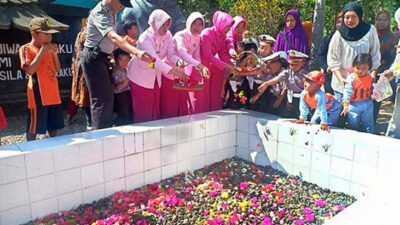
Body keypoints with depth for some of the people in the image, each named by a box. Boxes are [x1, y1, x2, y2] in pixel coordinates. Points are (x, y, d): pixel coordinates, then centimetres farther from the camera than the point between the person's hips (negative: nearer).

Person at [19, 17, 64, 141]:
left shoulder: (48, 49, 13)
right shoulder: (26, 48, -6)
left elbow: (57, 69, 13)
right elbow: (30, 71, -19)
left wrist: (55, 54, -1)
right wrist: (42, 52, -18)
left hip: (53, 94, 7)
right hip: (38, 95, -7)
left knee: (54, 124, 16)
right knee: (34, 126, 0)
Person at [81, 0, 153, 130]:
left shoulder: (112, 12, 7)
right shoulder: (99, 13, -22)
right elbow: (113, 37, -40)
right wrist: (136, 52, -52)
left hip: (103, 57, 9)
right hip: (93, 57, -9)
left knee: (107, 97, 13)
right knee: (102, 99, -12)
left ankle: (105, 131, 24)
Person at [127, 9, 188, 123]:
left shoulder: (167, 35, -8)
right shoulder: (145, 38, -26)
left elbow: (171, 54, -10)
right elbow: (155, 60, -37)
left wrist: (178, 61, -35)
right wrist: (174, 72, -47)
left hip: (156, 76, 5)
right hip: (141, 76, -5)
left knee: (156, 108, 11)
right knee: (143, 110, 1)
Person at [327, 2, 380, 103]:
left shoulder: (370, 31, -6)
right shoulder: (339, 35, -9)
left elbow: (375, 56, 4)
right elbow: (333, 59, -6)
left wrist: (373, 73, -3)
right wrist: (340, 78, -14)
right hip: (342, 83, -1)